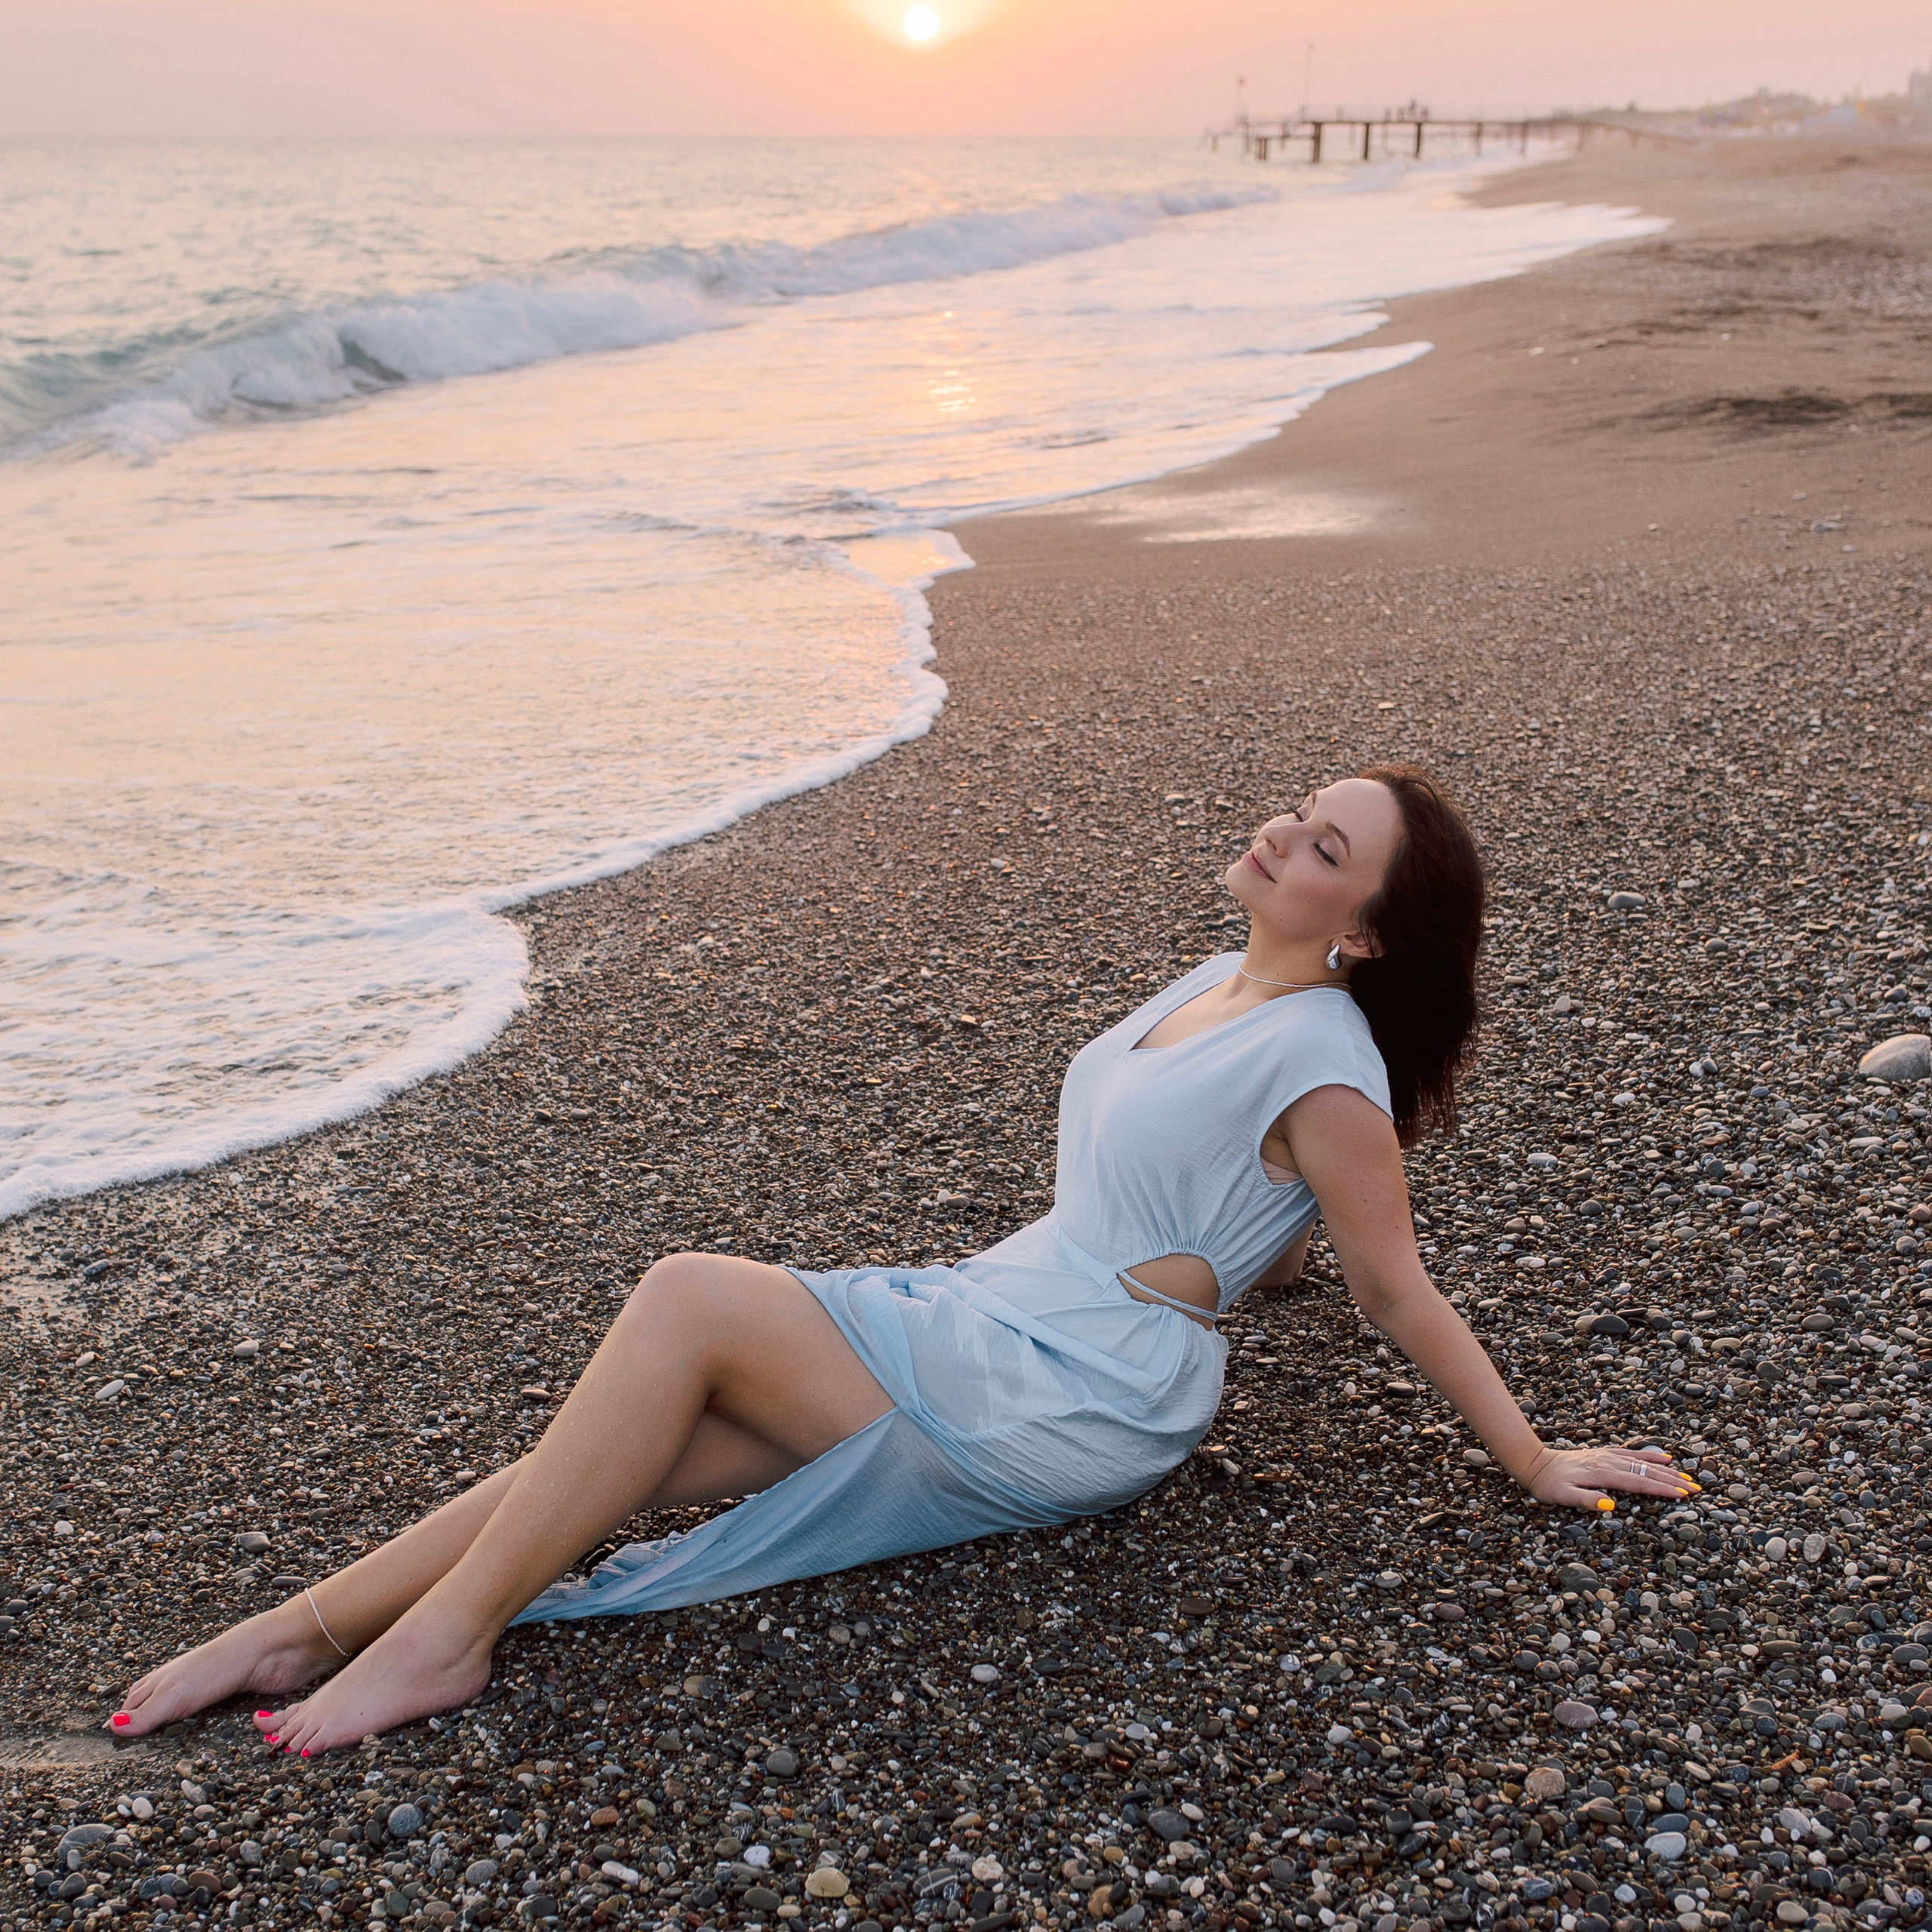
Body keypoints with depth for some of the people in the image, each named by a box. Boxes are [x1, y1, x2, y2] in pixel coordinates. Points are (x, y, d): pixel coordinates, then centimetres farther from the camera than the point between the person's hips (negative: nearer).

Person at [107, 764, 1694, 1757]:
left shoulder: (1323, 1058, -12)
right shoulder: (1223, 987, 13)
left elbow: (1397, 1289, -7)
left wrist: (1534, 1461, -5)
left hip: (1079, 1396, -8)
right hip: (998, 1322, 8)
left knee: (693, 1299, -21)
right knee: (649, 1437, -7)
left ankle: (444, 1633, -13)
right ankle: (311, 1624, -2)